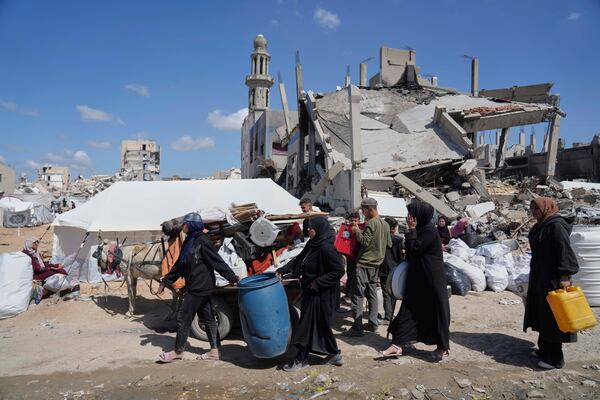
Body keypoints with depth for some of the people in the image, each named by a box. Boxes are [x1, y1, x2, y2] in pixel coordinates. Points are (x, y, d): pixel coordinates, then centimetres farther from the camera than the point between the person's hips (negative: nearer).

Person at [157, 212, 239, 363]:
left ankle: (178, 351, 17)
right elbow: (179, 265, 18)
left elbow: (217, 262, -18)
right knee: (207, 318, 12)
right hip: (196, 287, 9)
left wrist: (233, 277, -24)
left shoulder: (202, 241, -15)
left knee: (184, 319, 2)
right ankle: (214, 351, 19)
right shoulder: (188, 242, 12)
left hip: (200, 287, -9)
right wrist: (165, 282, 19)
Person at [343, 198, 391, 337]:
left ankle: (357, 327, -6)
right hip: (376, 263, 9)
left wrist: (357, 231, -8)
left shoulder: (371, 223, -16)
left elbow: (365, 241, -22)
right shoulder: (385, 224, 10)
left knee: (358, 295, -6)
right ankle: (372, 323, 22)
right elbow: (389, 244, 15)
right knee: (372, 294, 16)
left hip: (364, 264, -9)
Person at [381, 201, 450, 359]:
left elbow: (414, 248, -21)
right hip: (417, 278, 9)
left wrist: (411, 229, -17)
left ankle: (443, 347, 21)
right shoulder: (420, 229, 12)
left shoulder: (430, 231, -17)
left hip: (431, 280, -9)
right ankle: (397, 345, 6)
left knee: (437, 311, 5)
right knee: (408, 310, 5)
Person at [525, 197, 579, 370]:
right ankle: (544, 349, 27)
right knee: (542, 314, 15)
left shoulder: (556, 225, -15)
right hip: (540, 278, 9)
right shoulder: (541, 226, 12)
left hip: (554, 279, -9)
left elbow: (565, 251, -22)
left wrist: (564, 275, -27)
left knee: (552, 317, -2)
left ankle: (555, 359, 8)